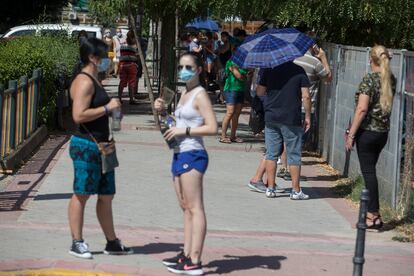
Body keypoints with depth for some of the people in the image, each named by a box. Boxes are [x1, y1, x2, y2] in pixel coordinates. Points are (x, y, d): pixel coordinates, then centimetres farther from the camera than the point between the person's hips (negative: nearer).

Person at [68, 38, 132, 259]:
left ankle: (112, 242, 20)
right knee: (81, 194, -2)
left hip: (100, 146, 10)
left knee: (107, 195, 13)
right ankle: (77, 242, 5)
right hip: (86, 146, -10)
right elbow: (78, 115, -24)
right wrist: (107, 108, -19)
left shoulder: (93, 80, 18)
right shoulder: (84, 81, -15)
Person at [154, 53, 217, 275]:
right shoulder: (185, 94, 16)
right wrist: (163, 111, 10)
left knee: (195, 208, -9)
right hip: (180, 155, 10)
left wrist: (184, 130, -18)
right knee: (186, 208, 13)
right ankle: (187, 255, 19)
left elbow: (212, 128, -18)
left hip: (192, 155, -10)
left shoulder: (200, 95, -10)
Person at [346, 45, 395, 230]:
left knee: (368, 173, -1)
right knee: (370, 171, 16)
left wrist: (351, 133, -13)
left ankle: (374, 216, -1)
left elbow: (362, 109, -17)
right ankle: (371, 212, 20)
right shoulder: (391, 79, 5)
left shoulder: (369, 79, -14)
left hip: (367, 131, -7)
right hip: (383, 132, 7)